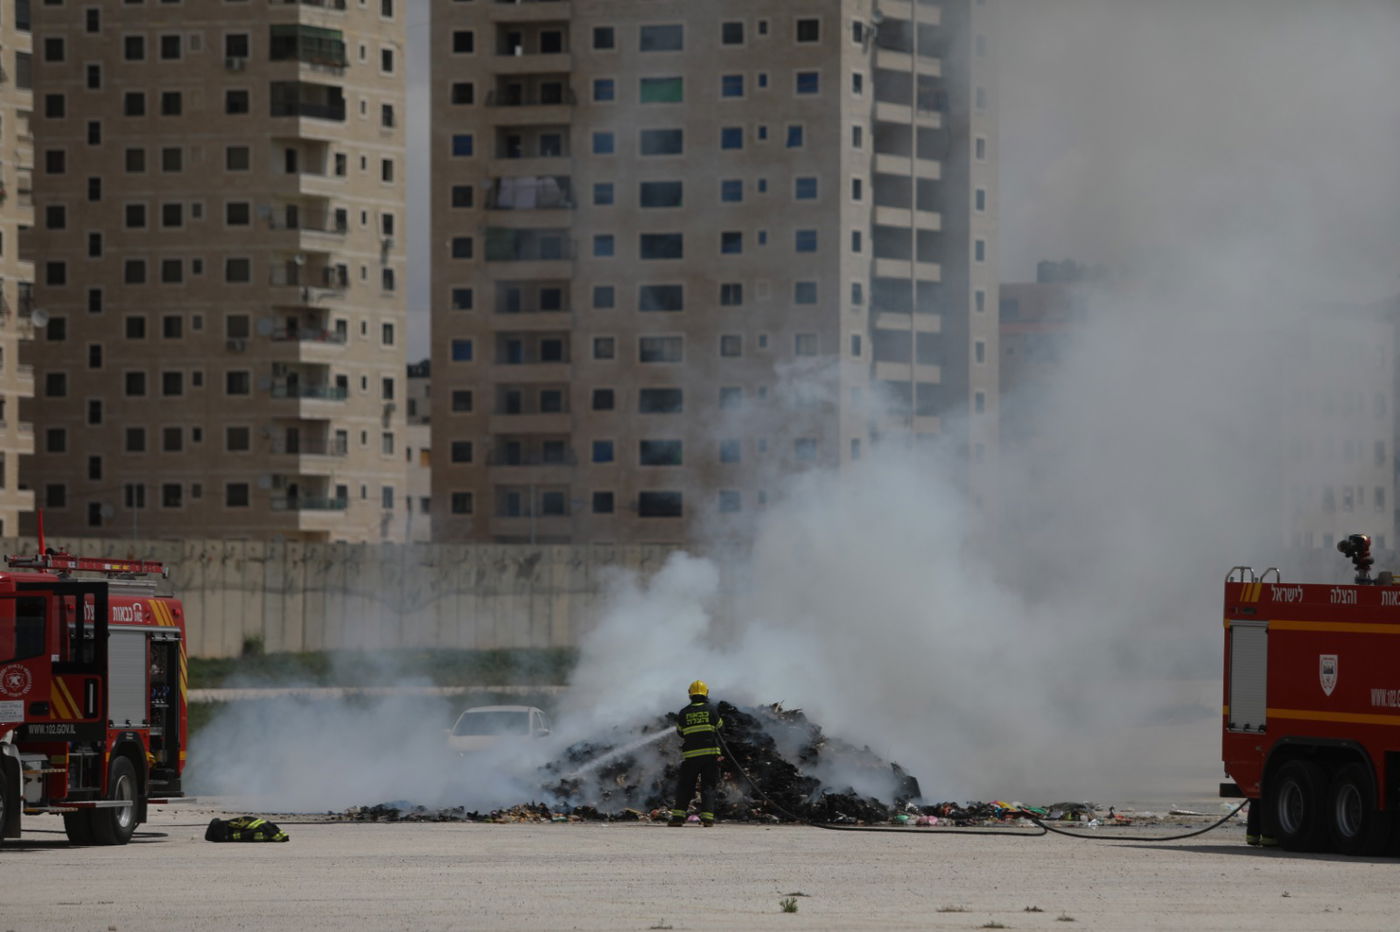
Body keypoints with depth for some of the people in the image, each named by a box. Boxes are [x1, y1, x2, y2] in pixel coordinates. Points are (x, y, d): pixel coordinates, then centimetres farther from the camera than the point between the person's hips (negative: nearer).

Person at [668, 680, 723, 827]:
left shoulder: (684, 713, 1)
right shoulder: (710, 710, -2)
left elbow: (679, 732, 12)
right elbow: (719, 724, 13)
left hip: (690, 754, 0)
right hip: (710, 753, 0)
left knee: (684, 786, 7)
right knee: (708, 786, 4)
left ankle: (678, 816, -1)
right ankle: (707, 817, -5)